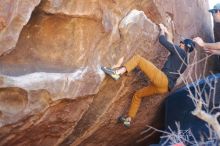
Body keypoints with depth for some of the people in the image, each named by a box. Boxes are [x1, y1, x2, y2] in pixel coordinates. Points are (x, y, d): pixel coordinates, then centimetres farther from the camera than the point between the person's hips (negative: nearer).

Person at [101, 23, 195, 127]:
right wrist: (167, 34, 46)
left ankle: (117, 72, -24)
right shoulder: (184, 60, 25)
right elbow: (172, 46, 42)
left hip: (162, 79, -9)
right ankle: (128, 119, 22)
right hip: (165, 87, 9)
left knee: (138, 58, -9)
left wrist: (162, 29, 20)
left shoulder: (180, 52, 0)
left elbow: (162, 40, 1)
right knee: (138, 94, 22)